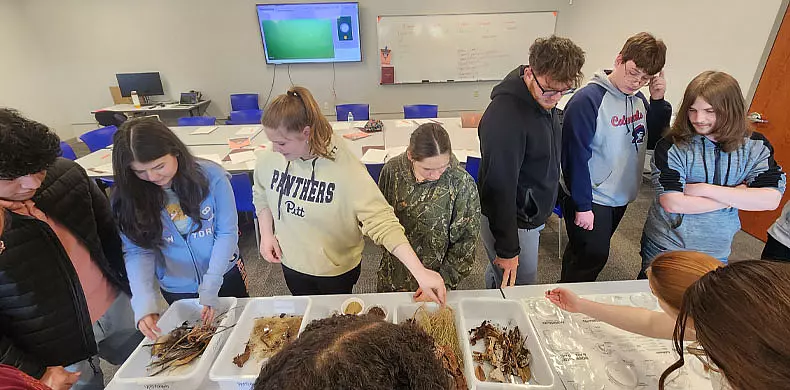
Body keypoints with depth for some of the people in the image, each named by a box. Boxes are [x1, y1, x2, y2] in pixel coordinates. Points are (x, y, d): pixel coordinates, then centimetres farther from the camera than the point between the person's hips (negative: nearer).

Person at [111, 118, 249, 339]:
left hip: (225, 277, -1)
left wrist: (210, 287, -21)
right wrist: (144, 303, -28)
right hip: (176, 291, 2)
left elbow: (227, 232, -17)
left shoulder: (210, 175, -22)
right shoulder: (127, 197, -15)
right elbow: (137, 251, -13)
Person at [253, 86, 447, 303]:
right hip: (291, 264, 4)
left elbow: (382, 222, -34)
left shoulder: (346, 169, -30)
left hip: (338, 270, -3)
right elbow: (261, 196, 7)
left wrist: (419, 272, -39)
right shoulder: (269, 160, -15)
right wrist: (266, 234, -4)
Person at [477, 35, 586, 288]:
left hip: (534, 216, 8)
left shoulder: (544, 99, 1)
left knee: (497, 278, 27)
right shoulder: (505, 115, -29)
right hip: (512, 222, -8)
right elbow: (499, 185, -27)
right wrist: (507, 249, -21)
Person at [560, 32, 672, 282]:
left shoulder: (639, 99, 3)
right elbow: (575, 155, -22)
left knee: (594, 253, 21)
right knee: (592, 257, -1)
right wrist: (582, 205, -19)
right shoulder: (588, 99, -20)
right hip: (591, 200, -8)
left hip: (621, 196, 8)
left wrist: (658, 101, -5)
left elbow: (656, 139, 9)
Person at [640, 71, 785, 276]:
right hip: (665, 246, -3)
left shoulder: (755, 146, -3)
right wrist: (737, 195, -15)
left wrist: (704, 189, -22)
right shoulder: (672, 146, -16)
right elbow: (672, 203, -24)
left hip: (716, 253, 3)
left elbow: (771, 200, -13)